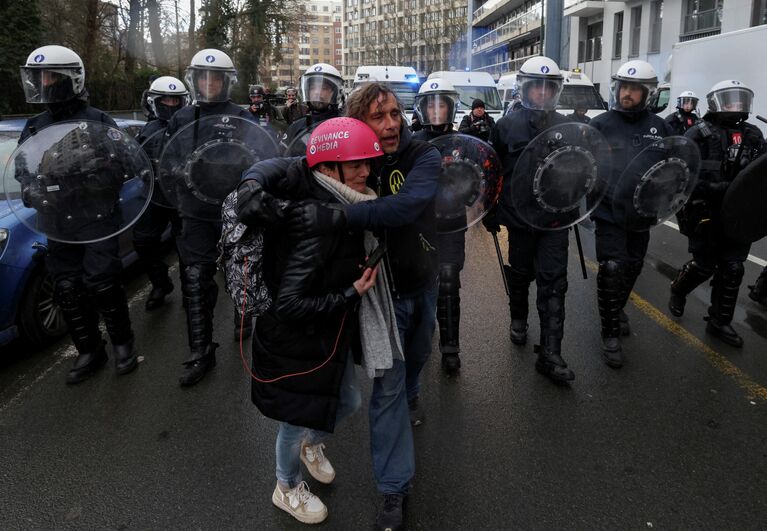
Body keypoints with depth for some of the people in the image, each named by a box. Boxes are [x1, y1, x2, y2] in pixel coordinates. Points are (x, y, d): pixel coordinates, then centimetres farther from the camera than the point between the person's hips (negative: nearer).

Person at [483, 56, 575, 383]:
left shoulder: (566, 128, 4)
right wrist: (490, 212, 3)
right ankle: (518, 318, 43)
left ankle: (550, 354, -4)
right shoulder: (508, 126, -2)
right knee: (520, 274, 15)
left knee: (553, 283, -5)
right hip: (519, 217, -1)